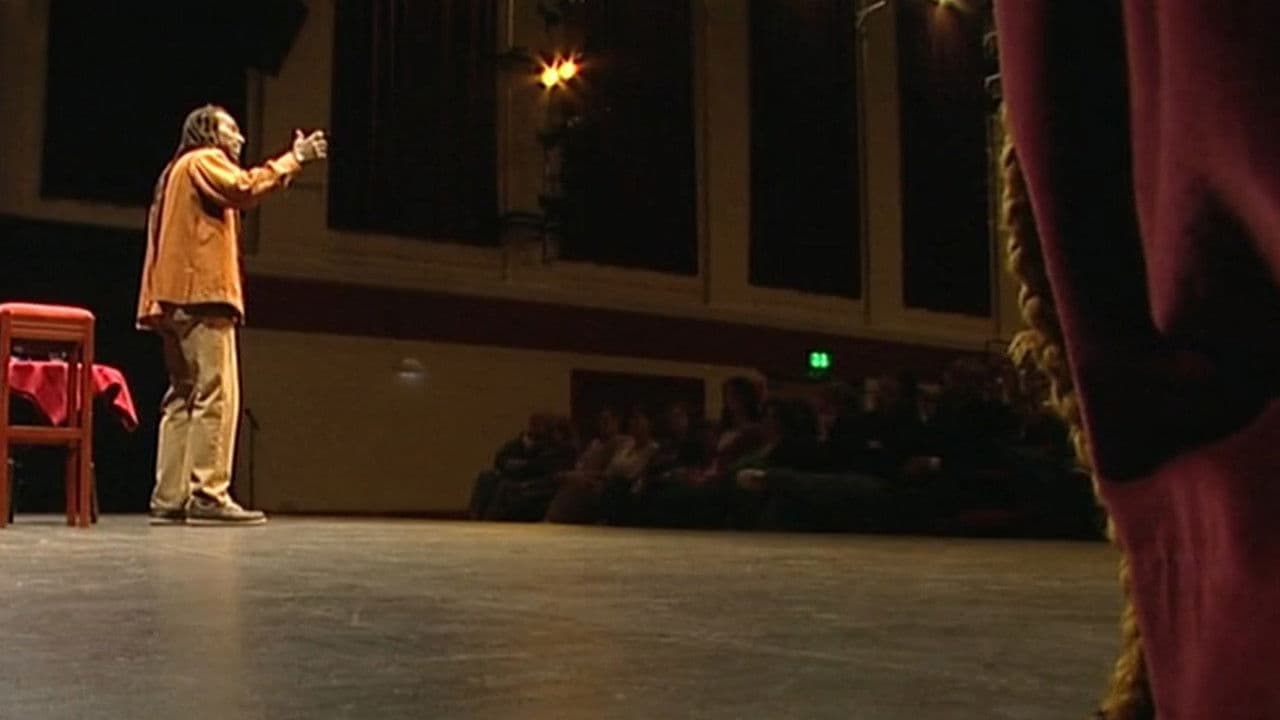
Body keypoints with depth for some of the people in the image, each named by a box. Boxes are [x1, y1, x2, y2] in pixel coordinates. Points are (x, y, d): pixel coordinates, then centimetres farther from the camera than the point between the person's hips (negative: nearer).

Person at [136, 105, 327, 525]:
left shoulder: (179, 171, 31)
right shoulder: (203, 160, 2)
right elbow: (244, 188, -18)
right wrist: (293, 159, -13)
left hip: (177, 298, 10)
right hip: (201, 293, -10)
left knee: (184, 399, 5)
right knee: (216, 396, -15)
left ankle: (170, 499, 1)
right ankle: (208, 496, -20)